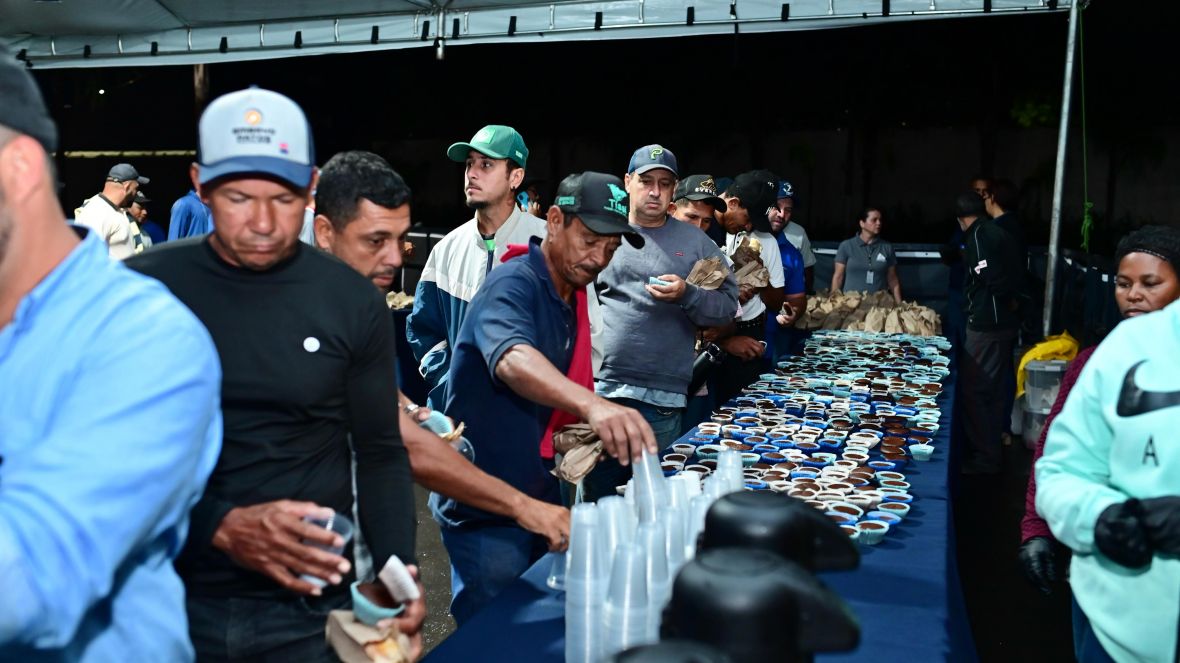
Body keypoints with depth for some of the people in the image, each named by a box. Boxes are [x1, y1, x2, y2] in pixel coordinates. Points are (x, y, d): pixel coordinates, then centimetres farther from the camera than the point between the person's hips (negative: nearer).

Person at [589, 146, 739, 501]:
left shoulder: (695, 242, 7)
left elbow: (728, 304, 4)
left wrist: (687, 295, -15)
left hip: (663, 396, 0)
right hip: (599, 388, 1)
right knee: (598, 493, 7)